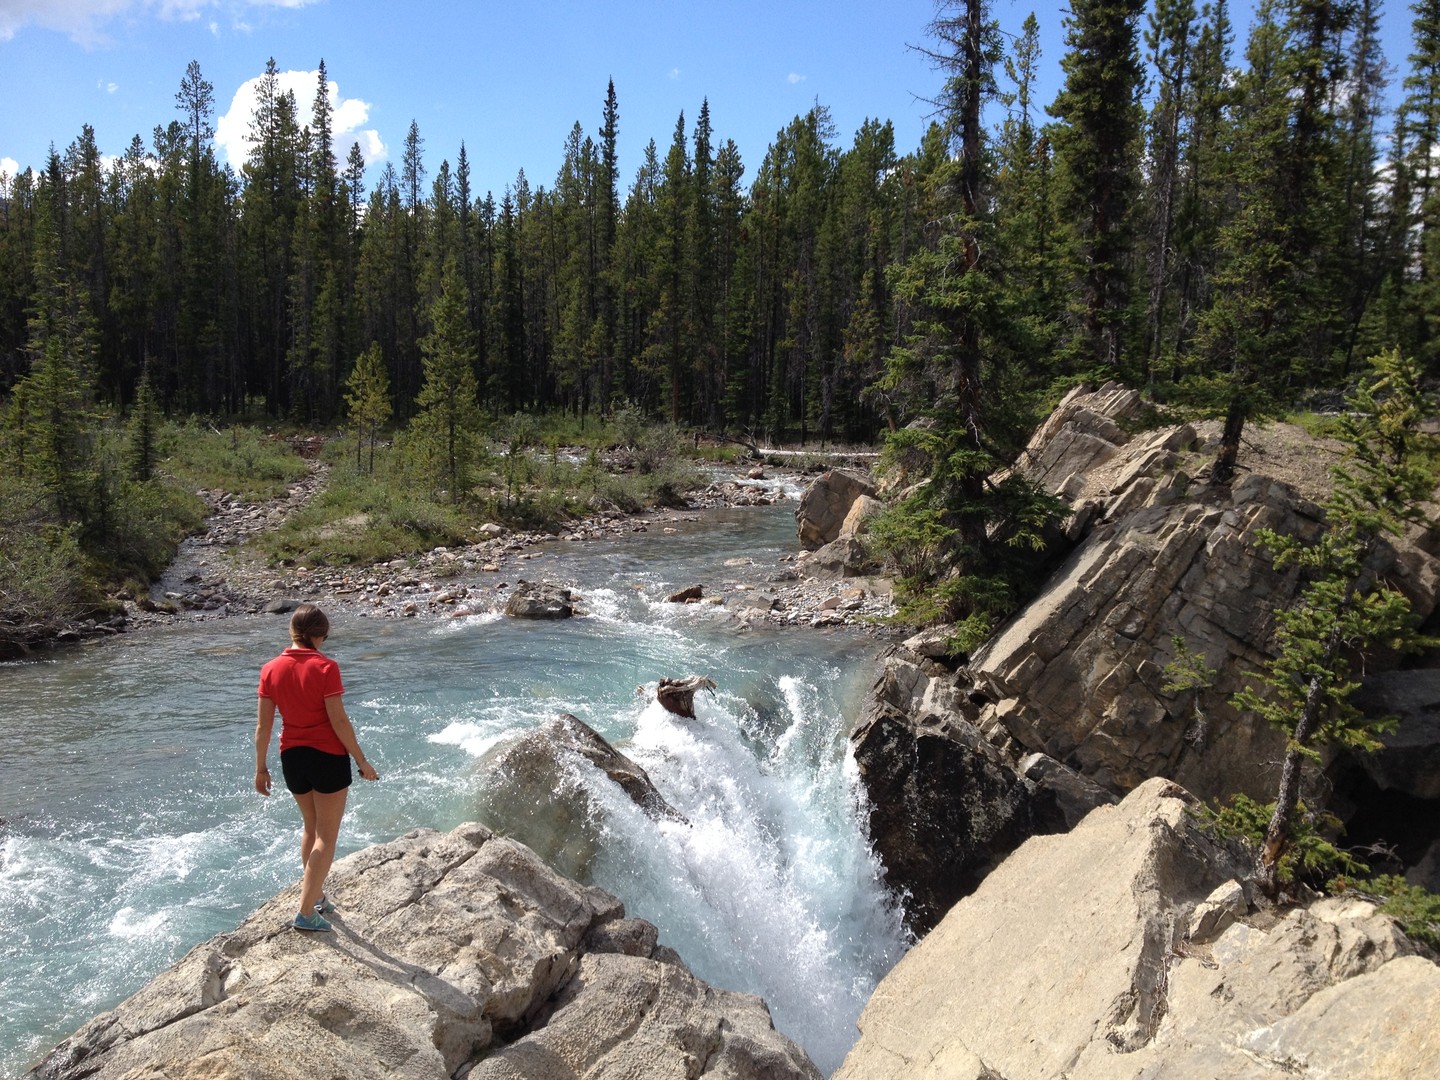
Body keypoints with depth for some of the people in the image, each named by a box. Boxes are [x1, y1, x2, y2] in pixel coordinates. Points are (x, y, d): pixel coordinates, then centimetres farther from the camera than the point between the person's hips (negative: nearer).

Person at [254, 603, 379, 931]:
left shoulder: (271, 669, -2)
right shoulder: (325, 667, -16)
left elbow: (263, 725, 0)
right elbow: (339, 722, -16)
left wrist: (260, 768, 10)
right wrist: (362, 761, -8)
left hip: (292, 757, 5)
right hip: (328, 757, -5)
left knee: (311, 829, 24)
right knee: (327, 837, 6)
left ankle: (315, 896, 35)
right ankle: (306, 911, 4)